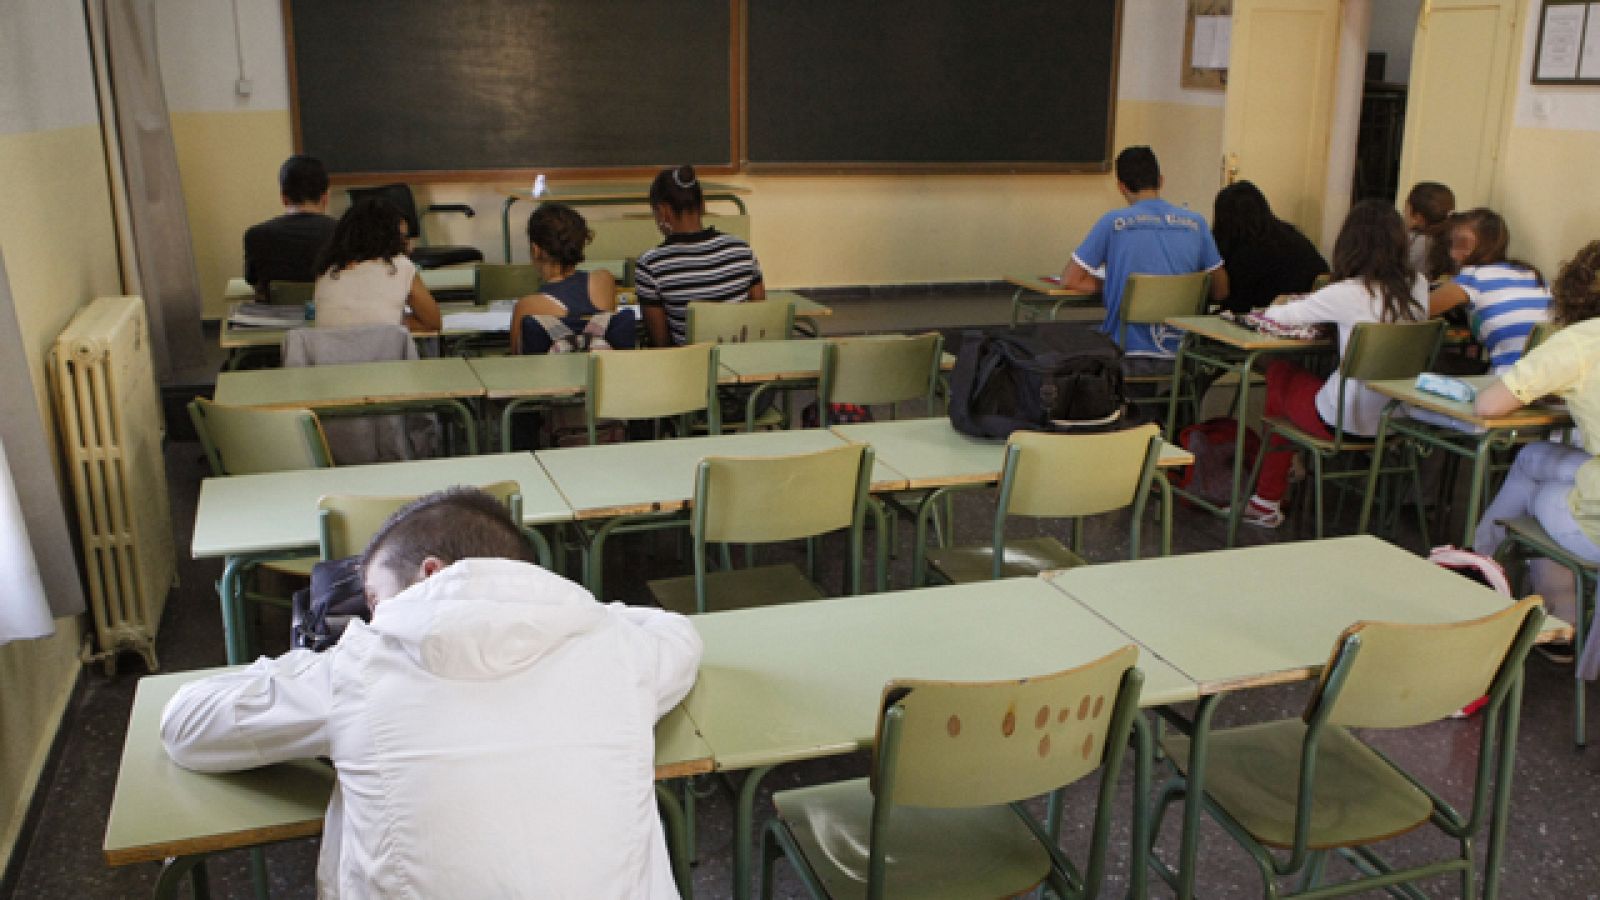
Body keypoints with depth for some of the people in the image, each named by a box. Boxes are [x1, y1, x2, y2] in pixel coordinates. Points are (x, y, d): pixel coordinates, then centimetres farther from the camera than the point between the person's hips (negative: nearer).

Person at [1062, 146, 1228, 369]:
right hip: (1180, 356, 4)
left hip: (1127, 352, -4)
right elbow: (1220, 291, 9)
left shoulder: (1113, 222, -5)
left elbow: (1069, 280, -3)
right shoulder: (1196, 223, 3)